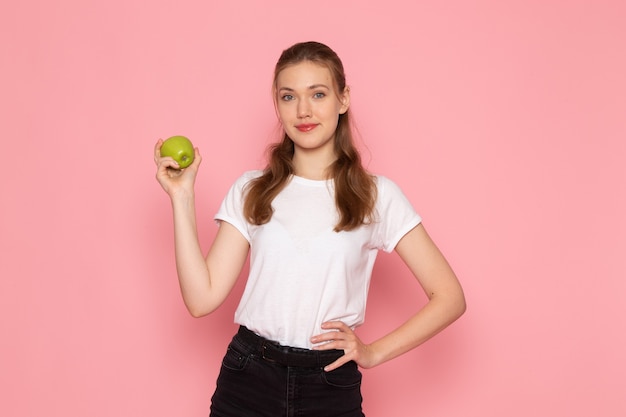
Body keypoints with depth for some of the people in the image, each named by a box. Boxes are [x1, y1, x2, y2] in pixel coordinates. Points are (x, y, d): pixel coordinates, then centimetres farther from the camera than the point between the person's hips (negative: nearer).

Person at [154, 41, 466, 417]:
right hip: (247, 383, 2)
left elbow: (449, 297, 0)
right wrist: (182, 197, -5)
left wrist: (374, 352, -5)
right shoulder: (251, 191, 5)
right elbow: (203, 298, -4)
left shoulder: (377, 195, -1)